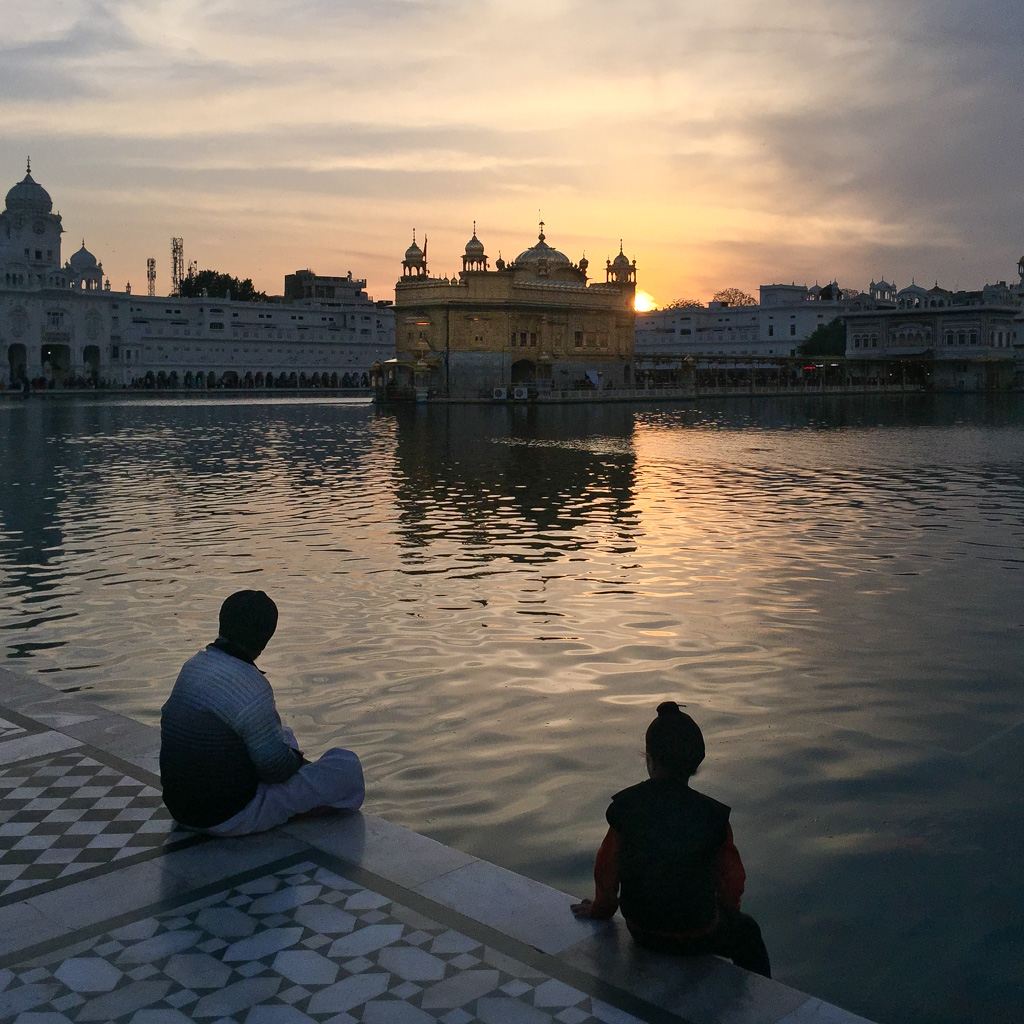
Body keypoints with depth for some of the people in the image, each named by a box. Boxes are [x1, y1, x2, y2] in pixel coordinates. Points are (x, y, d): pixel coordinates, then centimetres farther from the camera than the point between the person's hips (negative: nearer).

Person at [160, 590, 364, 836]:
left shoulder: (194, 665, 1)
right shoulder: (251, 687, -25)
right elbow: (275, 768, -19)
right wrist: (297, 760, 3)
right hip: (230, 819, -9)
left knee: (282, 735, 30)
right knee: (347, 766, -4)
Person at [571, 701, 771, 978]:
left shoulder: (624, 807, -15)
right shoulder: (713, 815, -19)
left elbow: (606, 869, -4)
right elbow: (732, 882, -7)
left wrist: (601, 910, 16)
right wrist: (727, 911, 16)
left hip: (640, 931, 3)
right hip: (697, 934, -3)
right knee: (747, 931, 30)